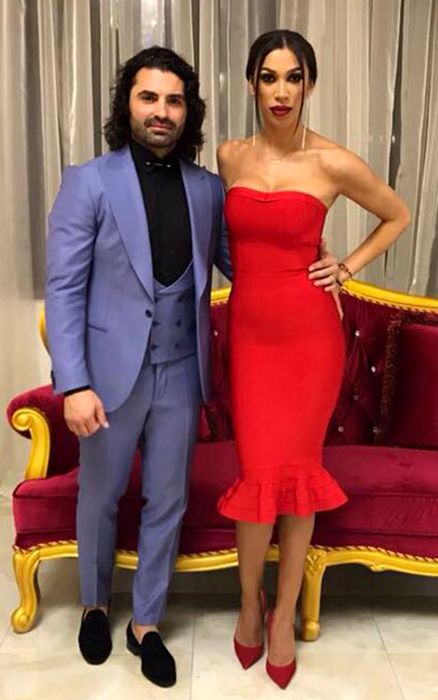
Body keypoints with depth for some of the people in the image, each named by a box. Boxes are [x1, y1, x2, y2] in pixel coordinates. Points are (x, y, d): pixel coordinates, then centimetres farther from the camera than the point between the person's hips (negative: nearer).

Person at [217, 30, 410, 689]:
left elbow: (398, 216, 9)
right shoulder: (230, 157, 5)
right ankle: (251, 600, 27)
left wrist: (349, 266, 1)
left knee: (298, 470, 6)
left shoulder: (333, 162, -6)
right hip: (248, 331, 2)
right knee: (259, 472, 2)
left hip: (309, 332, -2)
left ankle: (283, 612, 25)